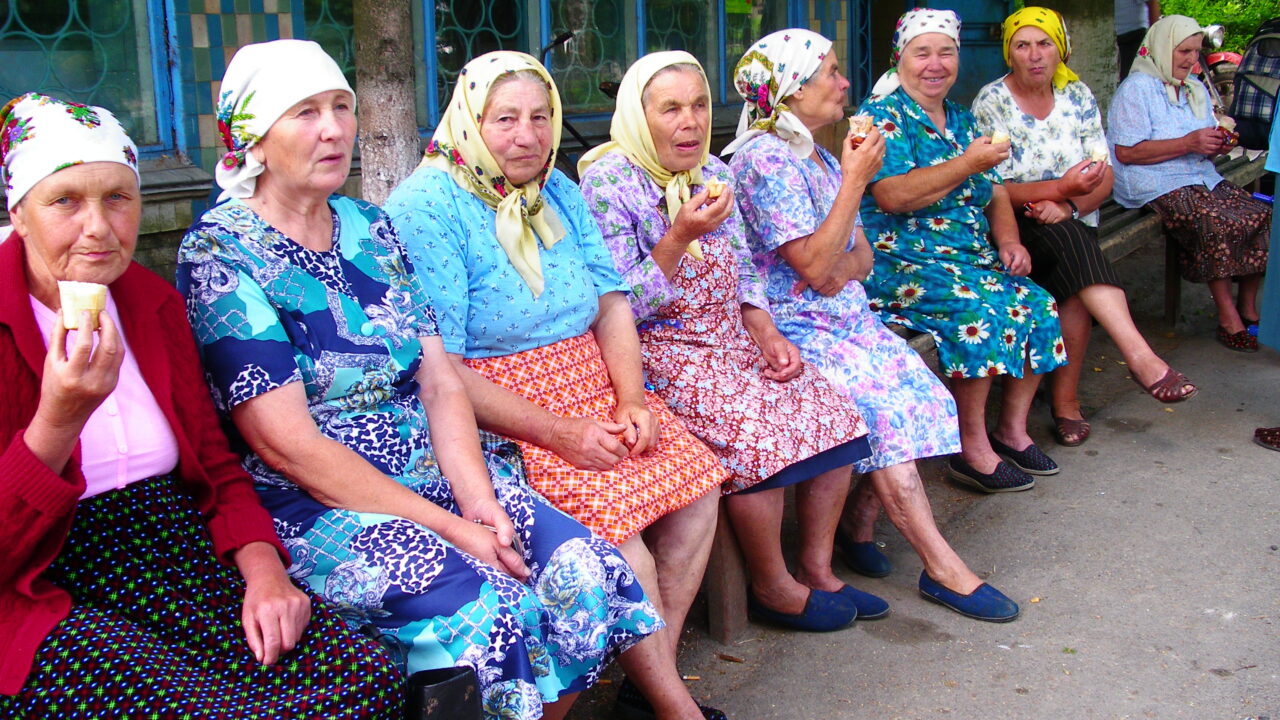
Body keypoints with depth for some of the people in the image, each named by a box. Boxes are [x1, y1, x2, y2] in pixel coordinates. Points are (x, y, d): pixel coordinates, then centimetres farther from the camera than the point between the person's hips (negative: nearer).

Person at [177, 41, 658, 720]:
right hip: (315, 505, -6)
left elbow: (441, 383, 6)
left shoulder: (371, 229, 11)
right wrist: (450, 528, -18)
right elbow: (288, 444, -16)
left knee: (591, 575, -14)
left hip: (436, 469, 6)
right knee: (488, 612, -28)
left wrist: (480, 501, -12)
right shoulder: (219, 253, -9)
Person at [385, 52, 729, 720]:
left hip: (593, 390, 8)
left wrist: (632, 400, -7)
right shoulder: (425, 206, -12)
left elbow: (612, 302, 11)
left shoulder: (557, 190, 11)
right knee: (610, 512, -25)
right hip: (494, 417, -7)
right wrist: (558, 433, -21)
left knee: (696, 477, -9)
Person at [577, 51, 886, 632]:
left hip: (731, 342, 7)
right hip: (658, 354, -7)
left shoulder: (713, 172, 10)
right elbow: (619, 310, -15)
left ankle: (816, 568, 5)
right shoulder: (608, 182, -11)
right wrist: (678, 238, -25)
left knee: (831, 410, -10)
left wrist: (769, 335, -1)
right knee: (756, 430, -28)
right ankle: (773, 588, -6)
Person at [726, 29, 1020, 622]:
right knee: (880, 409, -24)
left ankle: (858, 526, 0)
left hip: (847, 317, 8)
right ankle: (942, 567, -17)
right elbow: (815, 267, -18)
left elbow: (860, 256, 16)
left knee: (915, 390, -14)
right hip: (792, 330, -8)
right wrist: (856, 181, -14)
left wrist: (842, 268, -8)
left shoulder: (823, 158, 17)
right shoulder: (764, 159, -13)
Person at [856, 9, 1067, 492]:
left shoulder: (962, 121, 18)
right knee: (983, 307, -28)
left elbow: (995, 192, 19)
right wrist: (967, 164, -20)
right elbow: (891, 196, -21)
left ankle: (1012, 429, 6)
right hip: (901, 264, -8)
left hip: (972, 257, 8)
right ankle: (972, 449, -18)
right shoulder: (884, 115, -7)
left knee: (1039, 304, -7)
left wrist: (1008, 240, -1)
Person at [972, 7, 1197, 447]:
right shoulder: (991, 102, -3)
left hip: (1073, 226, 3)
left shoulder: (1078, 96, 8)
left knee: (1076, 285, -28)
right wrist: (1061, 188, -23)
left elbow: (1104, 179, 3)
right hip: (1014, 229, -3)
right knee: (1067, 243, -34)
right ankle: (1140, 356, -42)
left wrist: (1069, 206, -18)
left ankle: (1065, 399, -20)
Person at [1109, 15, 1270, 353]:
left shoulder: (1196, 90, 22)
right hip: (1159, 186, -8)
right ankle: (1227, 316, -19)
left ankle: (1248, 307, -2)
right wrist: (1188, 143, -18)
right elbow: (1126, 151, -16)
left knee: (1262, 216, -14)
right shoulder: (1137, 88, -6)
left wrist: (1218, 145, 2)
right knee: (1217, 224, -30)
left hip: (1203, 179, 8)